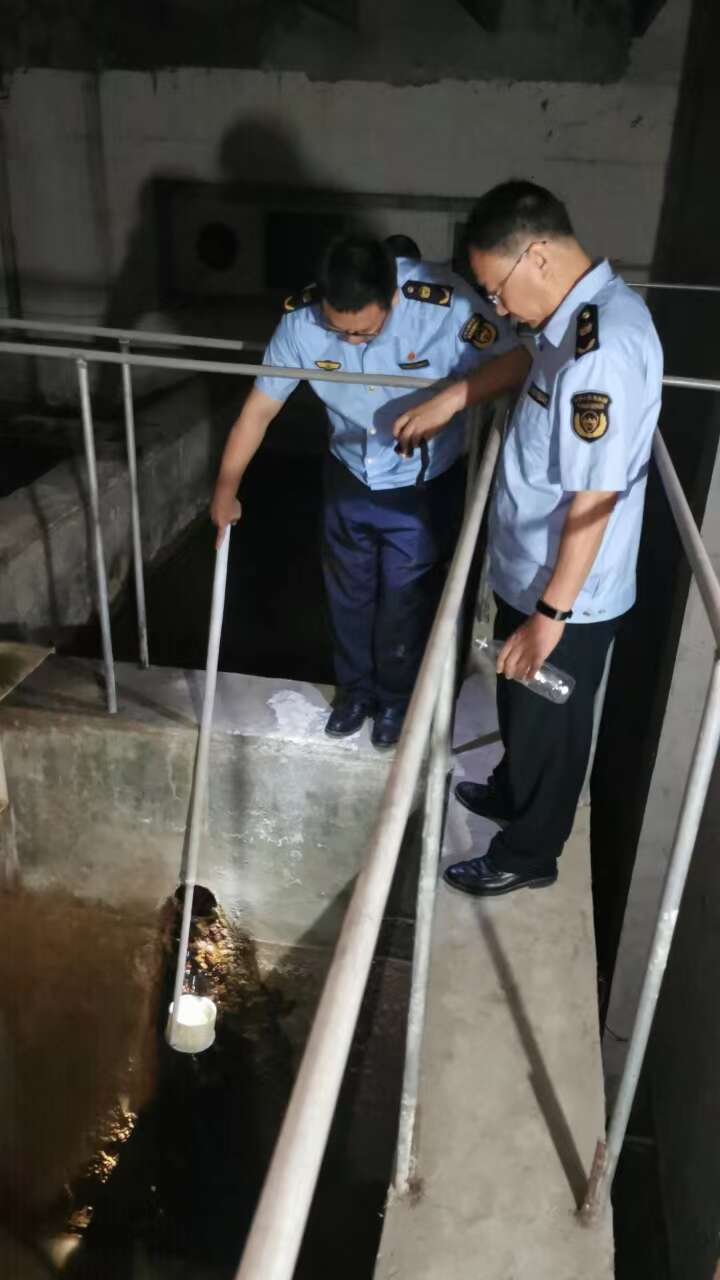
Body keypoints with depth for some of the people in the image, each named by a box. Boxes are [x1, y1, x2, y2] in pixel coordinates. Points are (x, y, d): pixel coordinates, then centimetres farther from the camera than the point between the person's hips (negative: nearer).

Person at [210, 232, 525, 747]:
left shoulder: (445, 302, -30)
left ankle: (398, 697, 41)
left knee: (407, 602, 14)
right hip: (348, 479, 3)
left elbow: (517, 360, -19)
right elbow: (259, 409, -11)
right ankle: (355, 688, 45)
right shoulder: (301, 318, -22)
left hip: (424, 488, -2)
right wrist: (226, 489, -3)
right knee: (349, 595, 19)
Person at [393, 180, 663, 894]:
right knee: (520, 706, 28)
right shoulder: (577, 315, 2)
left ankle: (528, 854, 35)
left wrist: (550, 613, -25)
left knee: (547, 722, 12)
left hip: (568, 593, -9)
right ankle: (511, 793, 53)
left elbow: (596, 497, -29)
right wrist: (447, 402, 19)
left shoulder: (603, 347, -29)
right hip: (530, 571, 9)